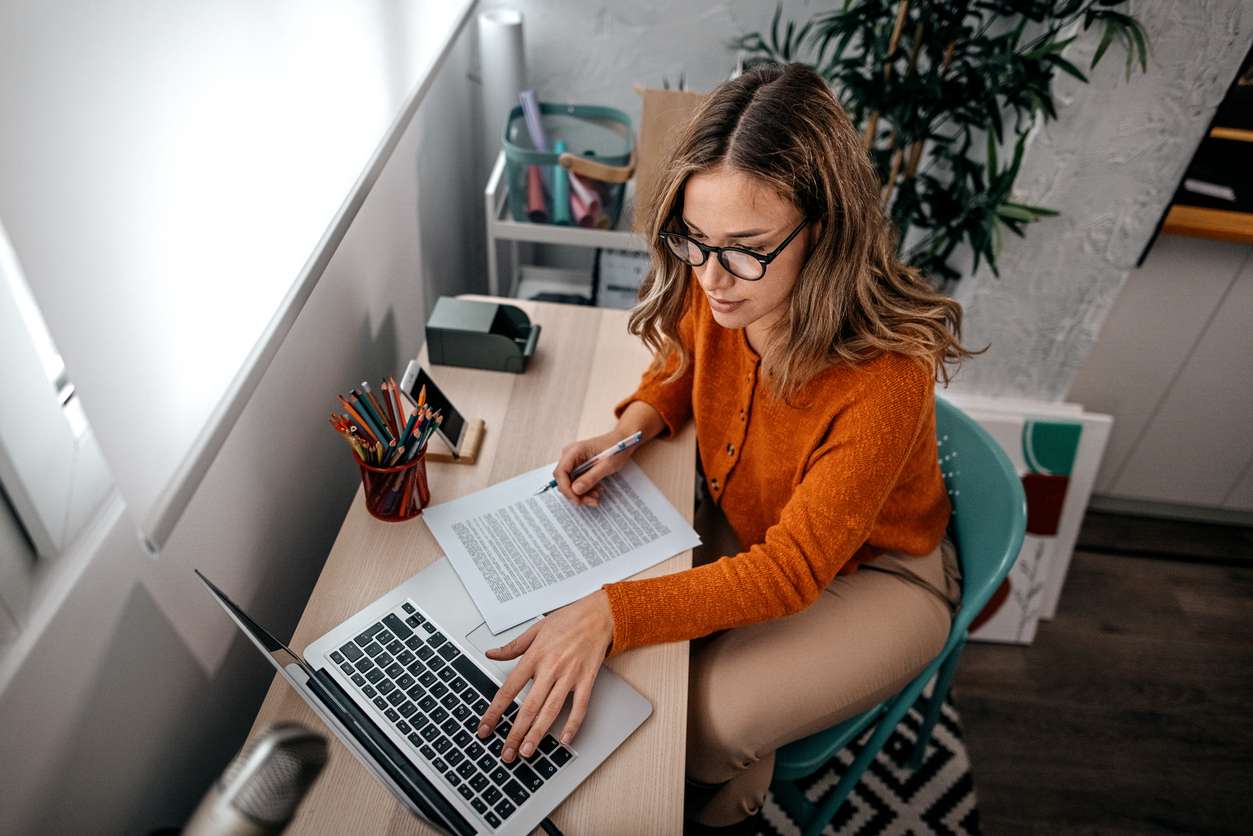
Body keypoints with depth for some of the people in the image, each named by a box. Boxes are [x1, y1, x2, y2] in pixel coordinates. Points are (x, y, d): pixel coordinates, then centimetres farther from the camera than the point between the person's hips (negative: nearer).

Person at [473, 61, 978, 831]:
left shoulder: (884, 375, -37)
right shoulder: (716, 289, -20)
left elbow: (791, 571, -32)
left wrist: (612, 613, -43)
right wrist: (632, 428, -16)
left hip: (869, 573, -5)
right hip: (744, 528, 6)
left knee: (706, 723, -23)